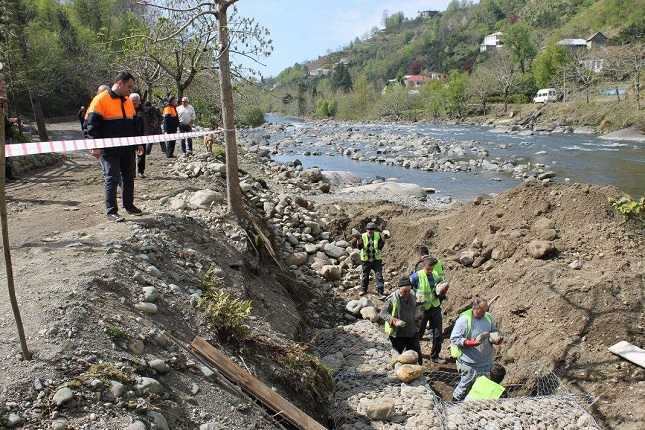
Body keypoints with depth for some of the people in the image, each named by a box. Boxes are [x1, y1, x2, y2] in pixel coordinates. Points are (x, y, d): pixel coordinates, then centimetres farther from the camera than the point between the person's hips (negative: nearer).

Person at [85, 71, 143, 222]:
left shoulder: (128, 102, 13)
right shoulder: (101, 99, -10)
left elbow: (133, 125, 22)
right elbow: (91, 124, -13)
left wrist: (137, 144, 20)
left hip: (128, 150, 7)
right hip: (109, 151, -7)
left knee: (129, 178, 13)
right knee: (112, 179, -4)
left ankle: (129, 205, 27)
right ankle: (111, 212, 1)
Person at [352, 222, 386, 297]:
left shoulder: (378, 235, -4)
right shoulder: (363, 236, -5)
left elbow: (380, 247, -5)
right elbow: (359, 247, -11)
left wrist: (382, 241, -22)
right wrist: (359, 242, -29)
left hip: (376, 259, 0)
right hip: (366, 260, 0)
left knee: (379, 275, -4)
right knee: (365, 275, 13)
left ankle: (380, 290, 2)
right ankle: (363, 289, 29)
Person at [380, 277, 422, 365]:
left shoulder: (412, 297, 4)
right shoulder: (391, 299, -17)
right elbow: (383, 313, -15)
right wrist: (394, 320, -28)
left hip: (411, 332, 5)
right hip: (397, 334, -5)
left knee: (417, 355, 11)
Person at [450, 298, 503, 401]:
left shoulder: (488, 317, 2)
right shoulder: (464, 319, -17)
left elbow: (494, 332, 17)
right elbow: (454, 338, -15)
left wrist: (496, 340, -6)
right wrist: (470, 342, -28)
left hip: (486, 362, 7)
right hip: (469, 363, -6)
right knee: (466, 385, 4)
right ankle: (456, 401, 23)